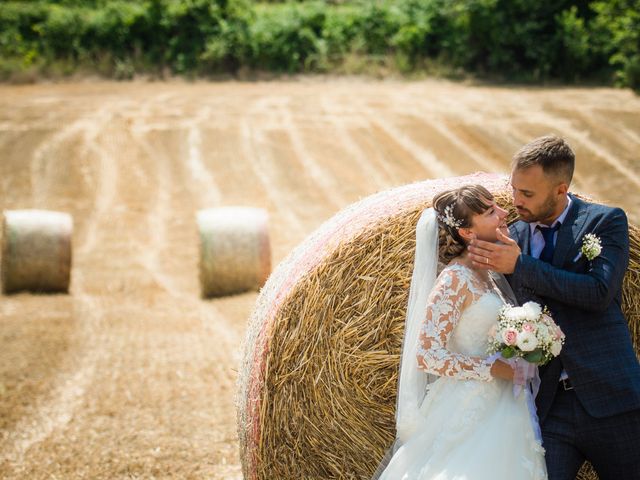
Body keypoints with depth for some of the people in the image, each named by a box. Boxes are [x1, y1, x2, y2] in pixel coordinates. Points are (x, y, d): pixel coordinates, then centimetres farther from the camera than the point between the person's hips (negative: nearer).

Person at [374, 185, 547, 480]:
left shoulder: (489, 276, 10)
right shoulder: (455, 279, -15)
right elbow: (428, 356, -20)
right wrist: (494, 368, -17)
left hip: (500, 411, 8)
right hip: (468, 414, -8)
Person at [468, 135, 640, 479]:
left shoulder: (607, 221, -1)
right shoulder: (513, 238, 11)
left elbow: (599, 292, -16)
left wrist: (520, 266, -15)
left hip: (608, 399, -3)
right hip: (546, 406, 3)